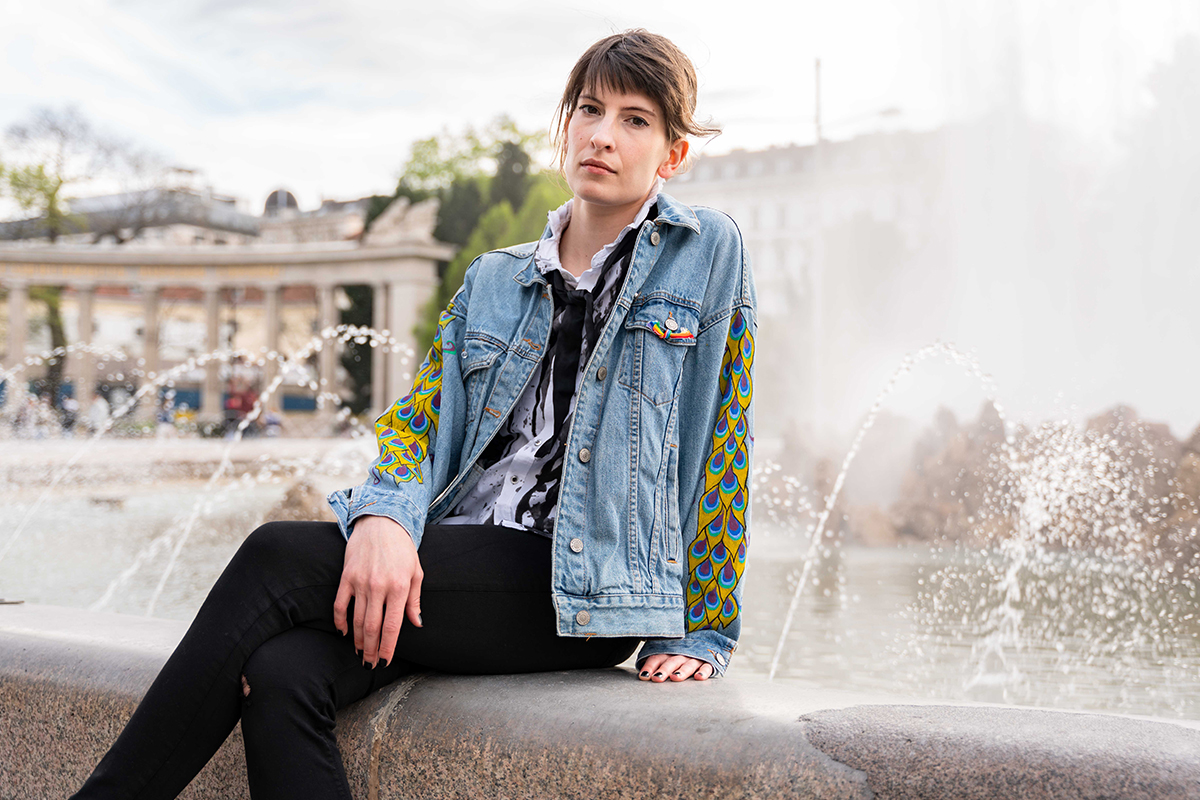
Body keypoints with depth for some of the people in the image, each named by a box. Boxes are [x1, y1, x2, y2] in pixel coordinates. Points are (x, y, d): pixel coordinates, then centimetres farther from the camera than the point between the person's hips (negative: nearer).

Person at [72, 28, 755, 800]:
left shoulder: (708, 252, 6)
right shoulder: (492, 280, 19)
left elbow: (722, 443, 4)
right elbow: (418, 420, 9)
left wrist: (704, 629, 0)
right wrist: (384, 515, -15)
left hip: (582, 587, -5)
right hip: (450, 562, 5)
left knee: (281, 557, -24)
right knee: (281, 676, -28)